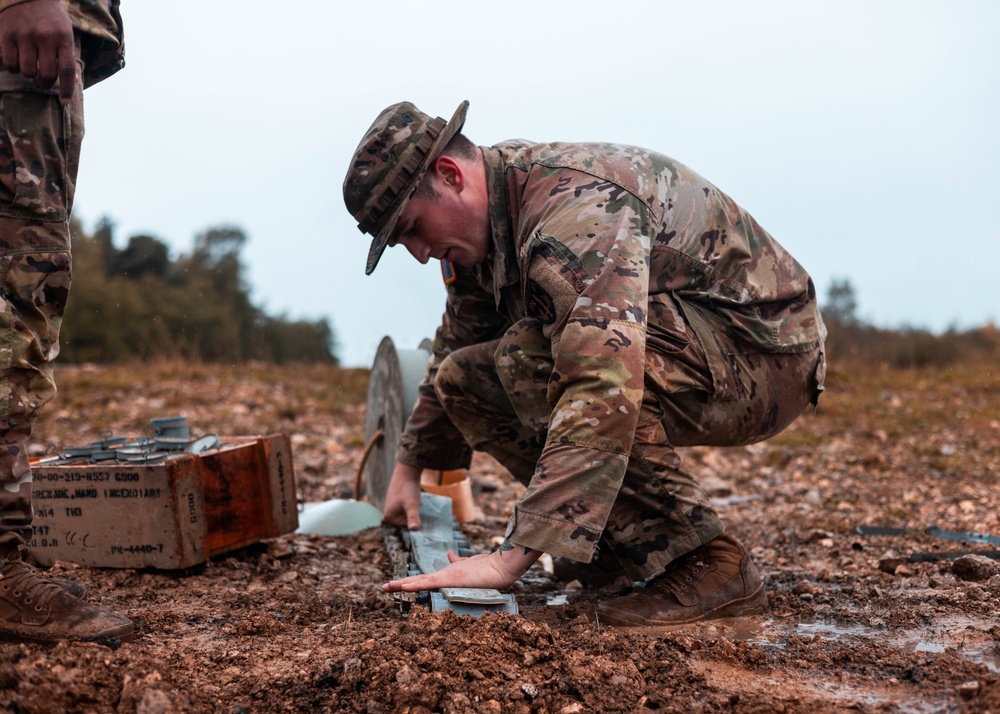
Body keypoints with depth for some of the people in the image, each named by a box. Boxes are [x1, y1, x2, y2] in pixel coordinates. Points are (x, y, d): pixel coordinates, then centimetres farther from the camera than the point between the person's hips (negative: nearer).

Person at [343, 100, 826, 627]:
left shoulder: (579, 208, -29)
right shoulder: (482, 225, 3)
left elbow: (604, 391, -41)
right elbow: (453, 349, 22)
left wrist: (513, 557, -42)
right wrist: (411, 467, 25)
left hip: (768, 352, -9)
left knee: (531, 354, -31)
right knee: (465, 376, 1)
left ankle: (709, 565, -22)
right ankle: (639, 540, 7)